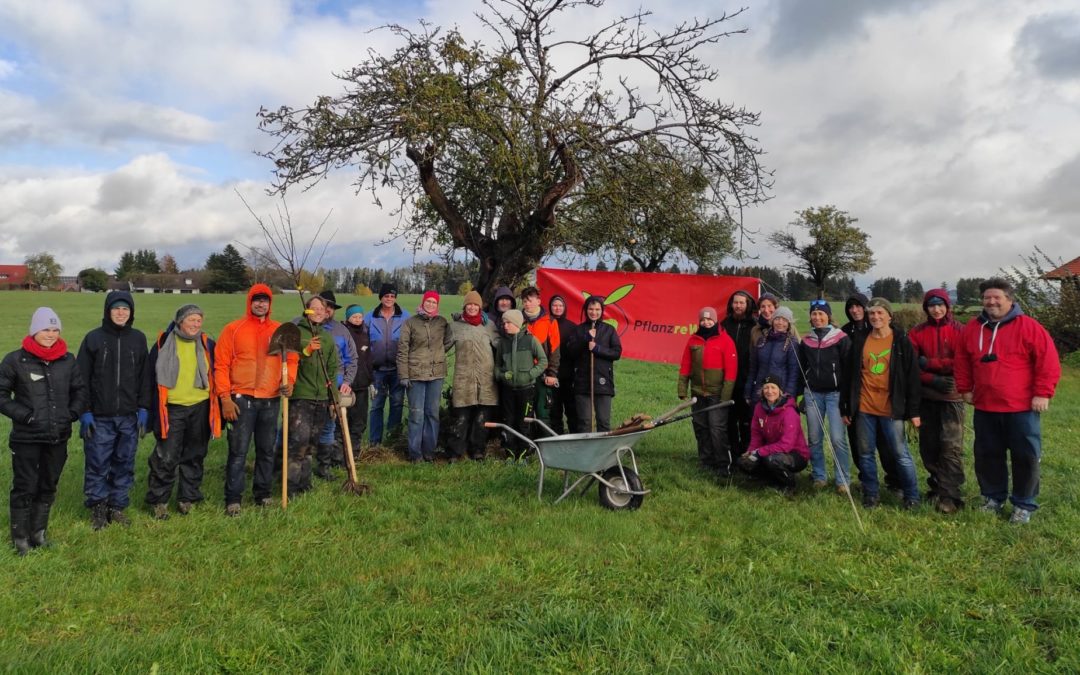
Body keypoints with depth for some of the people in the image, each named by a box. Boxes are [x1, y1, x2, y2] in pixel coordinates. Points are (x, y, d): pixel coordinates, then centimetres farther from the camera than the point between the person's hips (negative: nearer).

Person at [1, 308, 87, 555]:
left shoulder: (68, 360, 5)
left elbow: (80, 390, 14)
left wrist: (73, 413, 0)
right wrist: (22, 414, -12)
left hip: (58, 437, 4)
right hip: (26, 437, -4)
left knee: (48, 486, 14)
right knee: (25, 487, 3)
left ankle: (38, 532, 29)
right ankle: (20, 537, 19)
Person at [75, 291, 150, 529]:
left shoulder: (138, 339, 6)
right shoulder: (94, 338, -1)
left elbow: (144, 377, 8)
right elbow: (82, 378, -1)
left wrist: (143, 409, 2)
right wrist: (84, 412, -6)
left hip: (129, 417, 2)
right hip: (99, 417, -2)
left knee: (124, 464, 8)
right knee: (97, 464, 1)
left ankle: (117, 507, 19)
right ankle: (98, 507, 16)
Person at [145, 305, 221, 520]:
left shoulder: (207, 345, 7)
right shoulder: (164, 343, 0)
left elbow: (216, 377, 12)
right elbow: (151, 377, 4)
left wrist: (218, 410, 8)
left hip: (200, 408, 2)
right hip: (172, 409, -2)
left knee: (194, 457, 11)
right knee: (166, 458, -3)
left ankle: (188, 498, 24)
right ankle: (158, 501, 11)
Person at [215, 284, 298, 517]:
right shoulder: (233, 329, -1)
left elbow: (290, 359, 14)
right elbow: (221, 365, -3)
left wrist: (289, 380, -5)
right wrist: (225, 398, -9)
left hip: (271, 401, 3)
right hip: (241, 401, -3)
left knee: (267, 450, 11)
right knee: (238, 452, -1)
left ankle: (262, 493, 25)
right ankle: (233, 500, 7)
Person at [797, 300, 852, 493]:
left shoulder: (841, 338, -3)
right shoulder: (806, 340, 9)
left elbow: (848, 368, -5)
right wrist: (802, 394, 14)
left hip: (835, 393, -4)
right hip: (812, 394, 4)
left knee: (838, 438, -9)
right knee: (814, 439, 7)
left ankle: (842, 480, 2)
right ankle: (819, 476, 19)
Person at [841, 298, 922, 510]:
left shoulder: (901, 342, -2)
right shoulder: (859, 341, 6)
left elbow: (912, 377, -2)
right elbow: (850, 375, 9)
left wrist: (913, 411, -5)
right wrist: (846, 407, 7)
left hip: (891, 409, -3)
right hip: (864, 408, 3)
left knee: (901, 454, 2)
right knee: (866, 454, 9)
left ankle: (911, 496, 16)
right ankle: (871, 494, 21)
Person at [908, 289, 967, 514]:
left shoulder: (959, 331, -1)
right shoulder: (917, 333, 4)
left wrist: (929, 363, -11)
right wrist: (934, 380, -13)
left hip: (951, 396, -3)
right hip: (926, 397, 3)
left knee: (951, 445, -7)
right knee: (928, 444, 9)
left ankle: (950, 496, -4)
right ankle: (937, 487, 23)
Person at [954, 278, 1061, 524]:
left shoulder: (1028, 327, -9)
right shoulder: (972, 328, 5)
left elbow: (1048, 362, -10)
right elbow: (962, 361, 14)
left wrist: (1042, 393, -13)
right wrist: (965, 389, 9)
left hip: (1021, 408, -4)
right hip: (985, 408, 4)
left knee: (1025, 457, 4)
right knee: (987, 455, 12)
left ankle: (1024, 504, 17)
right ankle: (993, 497, 28)